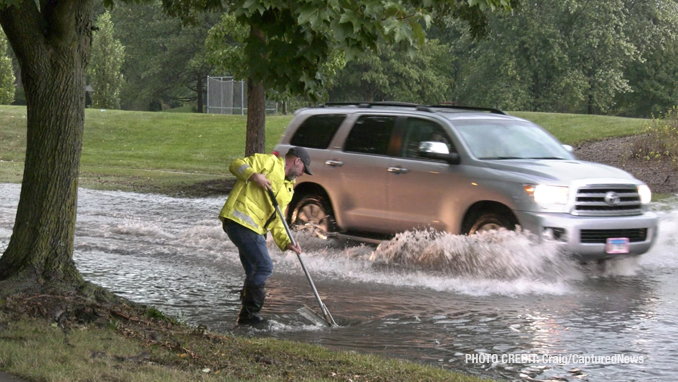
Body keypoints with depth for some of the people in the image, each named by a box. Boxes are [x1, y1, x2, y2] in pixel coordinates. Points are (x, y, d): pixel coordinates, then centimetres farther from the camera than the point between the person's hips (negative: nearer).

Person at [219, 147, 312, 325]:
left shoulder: (287, 190, 25)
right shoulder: (269, 162, 1)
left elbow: (276, 221, 21)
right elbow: (236, 165, -6)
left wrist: (286, 243, 6)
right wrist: (254, 175, -24)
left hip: (255, 230, 10)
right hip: (240, 221, -10)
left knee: (254, 274, 13)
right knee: (264, 266, -13)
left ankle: (248, 316, 22)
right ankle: (249, 314, -7)